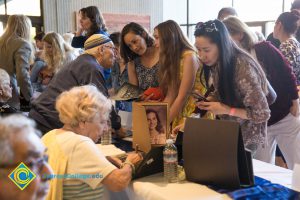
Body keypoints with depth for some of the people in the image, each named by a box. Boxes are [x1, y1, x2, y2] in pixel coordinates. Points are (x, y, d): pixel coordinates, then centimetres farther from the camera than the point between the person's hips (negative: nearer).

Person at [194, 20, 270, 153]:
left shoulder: (243, 68, -29)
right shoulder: (216, 63, -6)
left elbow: (262, 114, -24)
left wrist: (226, 110, -26)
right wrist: (207, 101, -11)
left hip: (246, 136, -6)